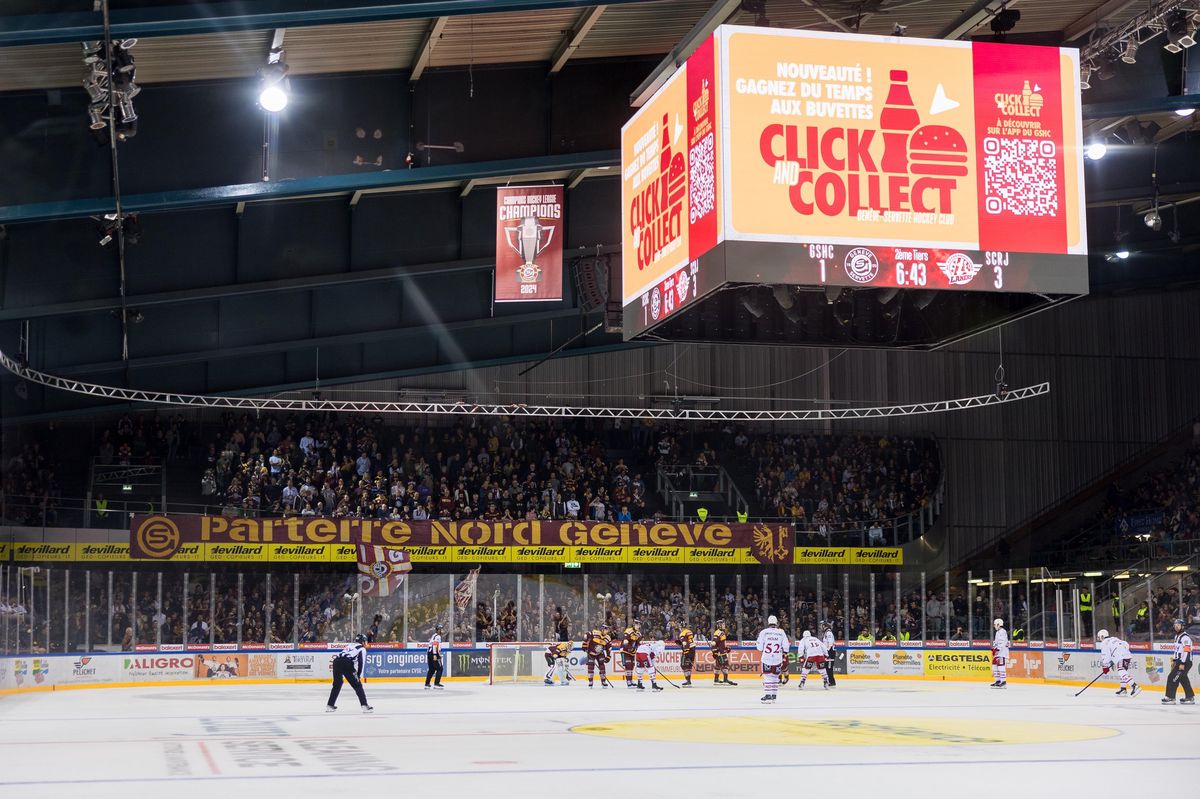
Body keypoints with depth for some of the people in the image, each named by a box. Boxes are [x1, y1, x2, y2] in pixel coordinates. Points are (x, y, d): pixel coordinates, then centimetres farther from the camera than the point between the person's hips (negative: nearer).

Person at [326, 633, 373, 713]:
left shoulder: (349, 645, 35)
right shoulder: (362, 649, 15)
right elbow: (361, 663, 4)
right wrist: (359, 676, 8)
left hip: (336, 661, 6)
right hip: (347, 664, -6)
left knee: (337, 684, 24)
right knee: (357, 685, 2)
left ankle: (330, 705, 25)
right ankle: (365, 706, -6)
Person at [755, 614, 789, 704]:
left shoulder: (764, 632, -2)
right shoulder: (781, 633, 3)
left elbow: (759, 647, -1)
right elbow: (786, 646, 4)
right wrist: (784, 654, 21)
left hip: (766, 658, -2)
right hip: (778, 659, 2)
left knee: (767, 676, -1)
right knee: (775, 677, 13)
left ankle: (767, 696, -10)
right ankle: (773, 696, 14)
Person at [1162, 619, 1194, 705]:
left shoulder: (1185, 637, -17)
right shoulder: (1177, 636, 15)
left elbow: (1186, 651, -23)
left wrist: (1182, 664, -25)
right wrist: (1174, 660, 21)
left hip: (1185, 662, -10)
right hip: (1179, 661, 10)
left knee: (1172, 678, -12)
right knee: (1183, 679, 15)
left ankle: (1170, 698, -9)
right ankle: (1190, 697, 22)